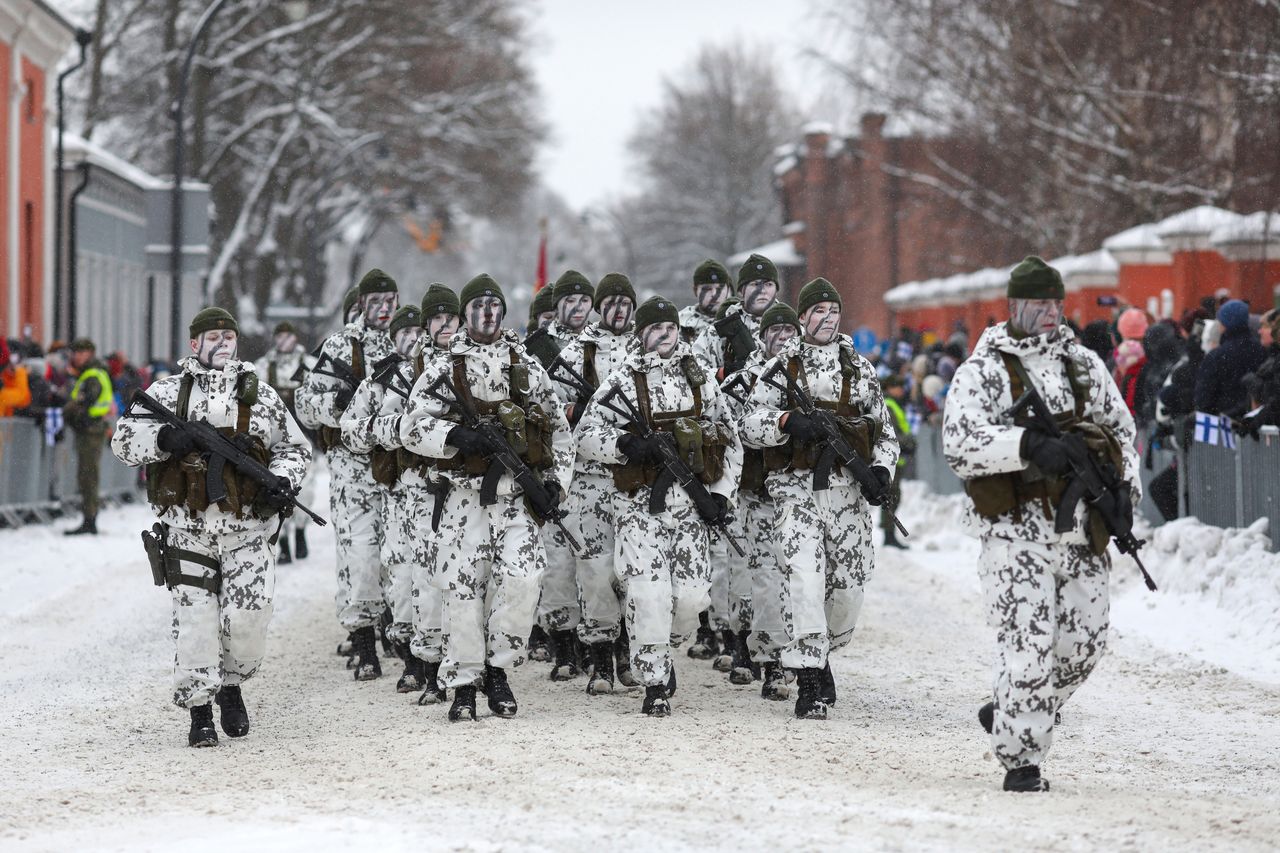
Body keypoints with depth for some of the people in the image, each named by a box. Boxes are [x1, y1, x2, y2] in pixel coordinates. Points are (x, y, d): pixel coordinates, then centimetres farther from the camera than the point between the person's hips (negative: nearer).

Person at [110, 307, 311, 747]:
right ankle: (199, 710, 5)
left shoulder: (262, 395, 13)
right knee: (195, 620, -4)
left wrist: (282, 481, -1)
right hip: (189, 528, -1)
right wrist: (164, 437, -18)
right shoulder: (168, 393, 8)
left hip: (249, 530, 1)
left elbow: (295, 447, 19)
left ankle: (231, 686, 22)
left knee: (247, 618, -5)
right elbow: (124, 438, 2)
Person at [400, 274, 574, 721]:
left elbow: (560, 431, 17)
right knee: (464, 588, -3)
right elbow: (412, 428, 0)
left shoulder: (528, 368, 13)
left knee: (522, 577, -16)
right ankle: (463, 684, 7)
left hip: (520, 495, 1)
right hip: (466, 495, -1)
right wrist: (455, 437, -17)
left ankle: (497, 668, 2)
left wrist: (555, 482, 5)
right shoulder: (443, 369, 6)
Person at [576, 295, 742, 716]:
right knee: (648, 593, -11)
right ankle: (654, 683, -2)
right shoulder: (622, 382, 1)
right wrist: (626, 445, -20)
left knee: (691, 592, -4)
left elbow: (730, 442, 16)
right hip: (639, 503, -3)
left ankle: (660, 651, 25)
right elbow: (586, 436, -2)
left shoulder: (701, 379, 11)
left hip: (690, 504, 3)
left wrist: (721, 494, 5)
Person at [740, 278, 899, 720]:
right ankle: (809, 683, -15)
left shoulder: (860, 369, 14)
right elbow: (751, 423, -3)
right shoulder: (781, 367, 5)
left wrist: (881, 470, 0)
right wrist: (787, 422, -23)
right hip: (797, 489, -3)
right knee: (806, 579, -18)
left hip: (849, 491, 3)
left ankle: (818, 654, 31)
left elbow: (884, 429, 19)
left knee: (848, 587, 3)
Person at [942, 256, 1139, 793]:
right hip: (1017, 529, -6)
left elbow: (1119, 426, 25)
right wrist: (1028, 444, -27)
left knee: (1084, 639, 6)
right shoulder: (982, 371, -2)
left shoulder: (1084, 363, 15)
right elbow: (960, 442, -15)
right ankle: (1020, 758, 0)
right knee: (1028, 642, -11)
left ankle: (1011, 714, 28)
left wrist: (1124, 486, 8)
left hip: (1082, 527, 6)